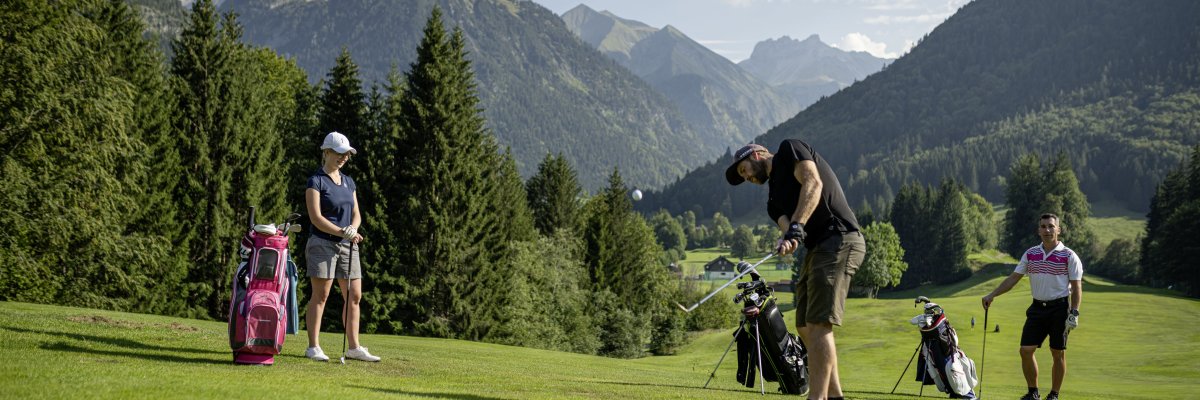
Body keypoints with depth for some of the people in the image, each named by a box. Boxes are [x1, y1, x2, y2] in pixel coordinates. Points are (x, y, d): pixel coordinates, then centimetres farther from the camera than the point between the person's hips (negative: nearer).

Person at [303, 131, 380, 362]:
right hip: (323, 244, -6)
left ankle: (354, 347, 8)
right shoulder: (316, 181, -6)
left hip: (348, 246, 7)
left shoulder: (348, 182, 14)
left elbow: (356, 213, 13)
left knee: (354, 296, 3)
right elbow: (315, 217, -14)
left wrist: (352, 229, -9)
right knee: (320, 296, -5)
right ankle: (313, 347, 0)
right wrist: (342, 232, -22)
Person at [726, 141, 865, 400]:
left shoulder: (789, 150, 4)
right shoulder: (773, 199, 24)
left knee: (818, 324, -15)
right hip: (817, 248, 10)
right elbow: (786, 226, 5)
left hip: (840, 240, -10)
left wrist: (796, 227, -24)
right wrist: (787, 241, -20)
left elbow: (813, 183, -13)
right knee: (806, 327, 11)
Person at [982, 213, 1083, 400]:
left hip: (1060, 308, -4)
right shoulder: (1030, 254, 7)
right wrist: (992, 295, 2)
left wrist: (1074, 313, -12)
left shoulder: (1069, 256, -5)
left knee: (1058, 353, 1)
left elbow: (1076, 287, -5)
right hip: (1037, 307, 4)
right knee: (1026, 350, -3)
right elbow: (1013, 278, 9)